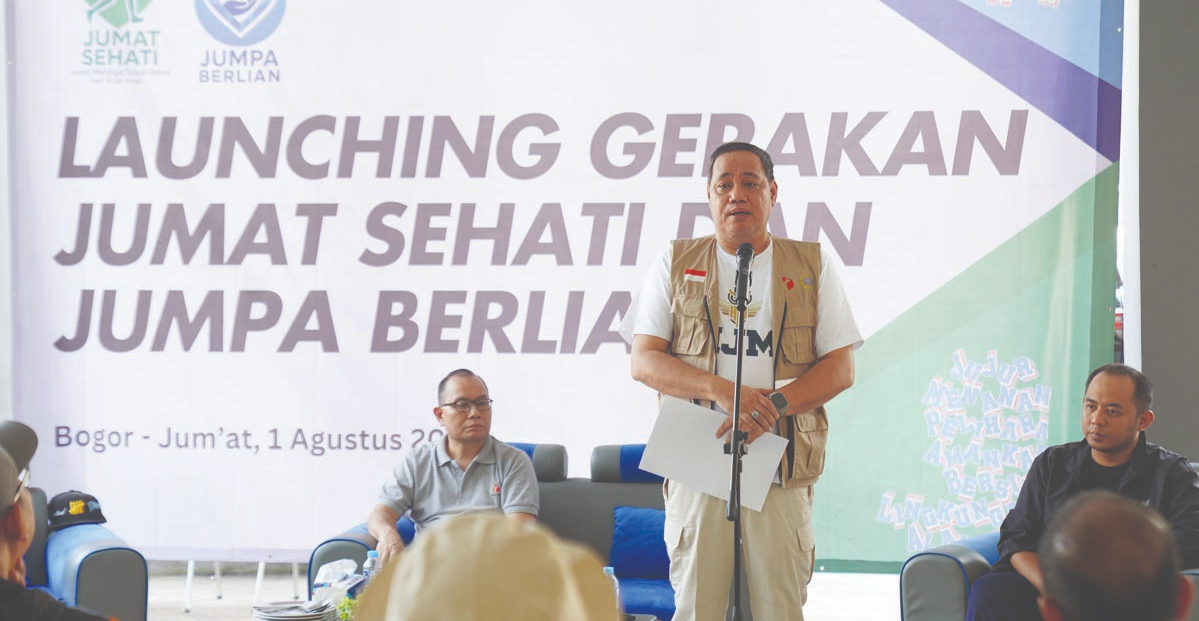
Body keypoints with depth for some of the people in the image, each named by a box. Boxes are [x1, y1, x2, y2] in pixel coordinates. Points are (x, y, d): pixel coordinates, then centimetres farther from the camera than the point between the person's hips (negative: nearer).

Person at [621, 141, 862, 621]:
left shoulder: (812, 266, 12)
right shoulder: (677, 263, 12)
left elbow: (841, 369, 5)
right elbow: (643, 362, 4)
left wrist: (773, 404, -13)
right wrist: (721, 390, -13)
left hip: (782, 472, 0)